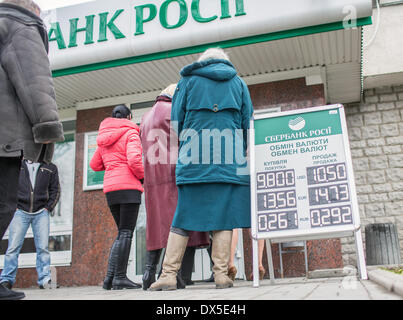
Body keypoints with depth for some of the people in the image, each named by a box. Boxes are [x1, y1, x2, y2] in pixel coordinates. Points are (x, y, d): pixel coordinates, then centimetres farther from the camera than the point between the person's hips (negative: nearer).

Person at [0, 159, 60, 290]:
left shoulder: (50, 167, 11)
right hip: (20, 211, 0)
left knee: (43, 248, -3)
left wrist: (48, 208, 2)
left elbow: (55, 190, 14)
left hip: (41, 213, 1)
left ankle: (44, 279, 1)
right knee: (13, 247, -4)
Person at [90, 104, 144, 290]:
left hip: (110, 188, 7)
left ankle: (110, 277, 6)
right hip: (128, 186, -7)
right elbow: (134, 160, -16)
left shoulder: (104, 138, 20)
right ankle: (120, 277, -7)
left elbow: (94, 165, 22)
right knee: (126, 233, -5)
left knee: (122, 232, 12)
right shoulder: (130, 132, -2)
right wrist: (144, 177, -1)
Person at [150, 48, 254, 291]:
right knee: (224, 216, 2)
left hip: (193, 160, 0)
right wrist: (240, 154, 18)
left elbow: (177, 120, 8)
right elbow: (247, 123, 12)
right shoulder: (238, 82, 16)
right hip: (229, 159, 1)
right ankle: (221, 275, 1)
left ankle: (169, 274, 0)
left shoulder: (189, 80, 13)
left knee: (183, 218, 2)